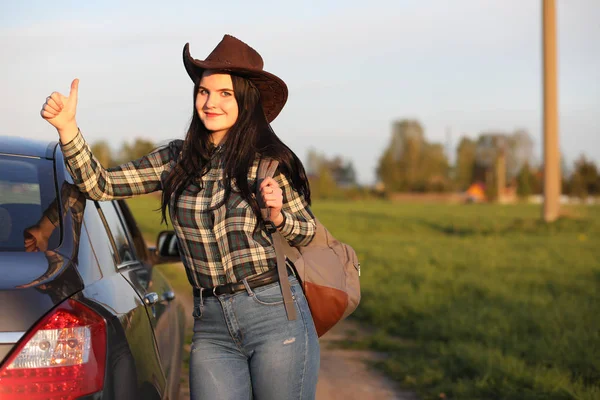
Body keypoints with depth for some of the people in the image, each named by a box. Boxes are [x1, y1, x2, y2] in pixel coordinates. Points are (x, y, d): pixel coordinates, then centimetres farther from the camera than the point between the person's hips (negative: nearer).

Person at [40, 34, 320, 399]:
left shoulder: (271, 160, -2)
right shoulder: (177, 161, 8)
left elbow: (307, 231, 8)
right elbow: (99, 185, 5)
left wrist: (278, 216, -13)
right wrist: (67, 127, -6)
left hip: (276, 313, -3)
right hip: (212, 325, 3)